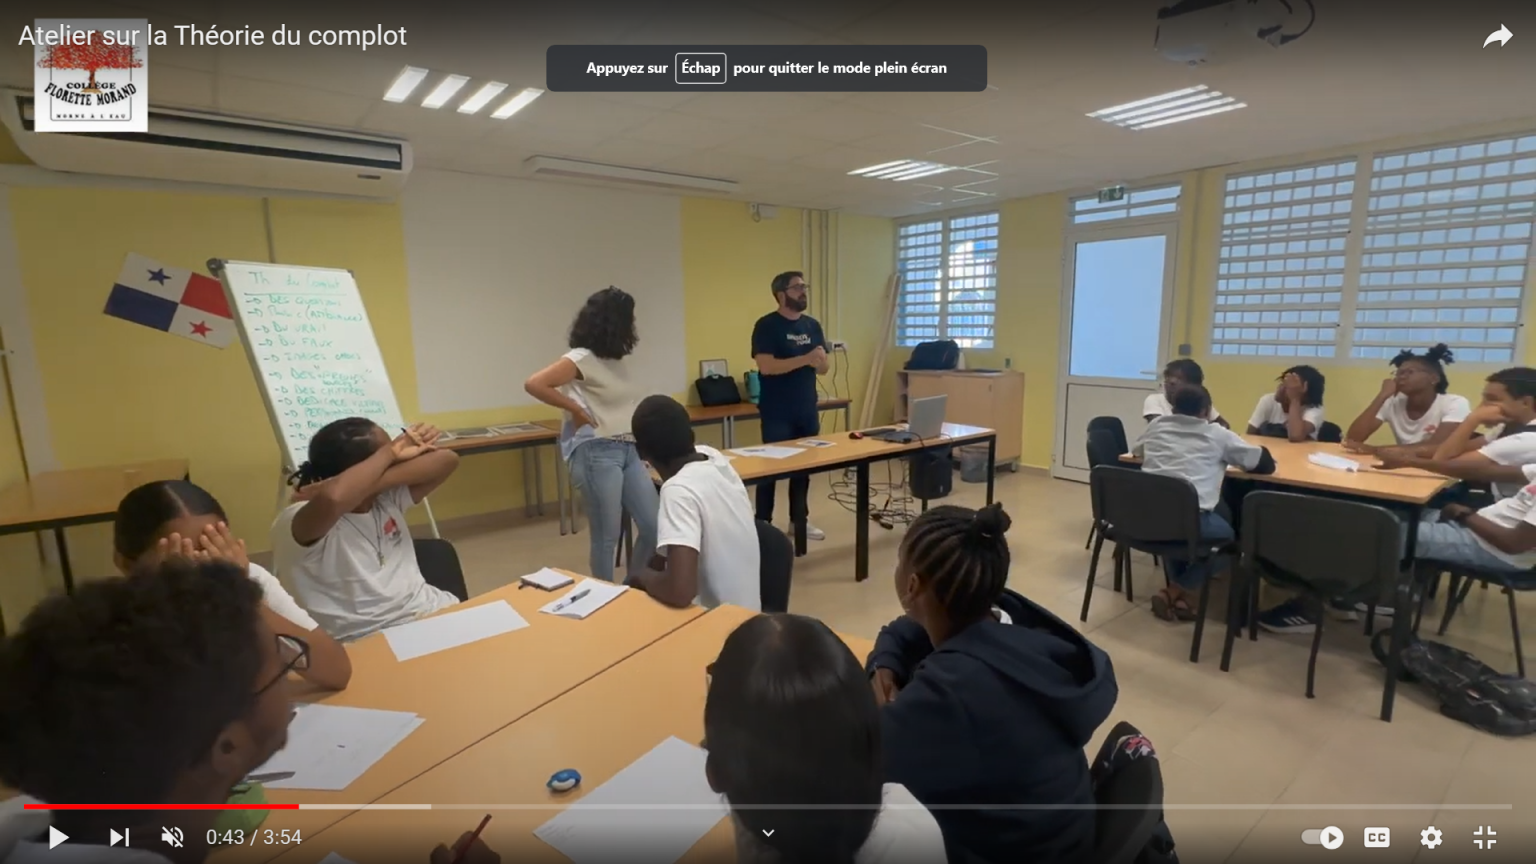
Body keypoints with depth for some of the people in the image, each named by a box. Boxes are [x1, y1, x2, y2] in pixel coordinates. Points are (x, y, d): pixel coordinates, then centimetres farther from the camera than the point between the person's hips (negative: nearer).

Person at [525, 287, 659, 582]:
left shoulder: (620, 359, 13)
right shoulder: (581, 359, -8)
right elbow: (534, 384, -17)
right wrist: (576, 410, -12)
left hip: (630, 450, 7)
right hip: (598, 453, -7)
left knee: (654, 527, 7)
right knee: (607, 536, 2)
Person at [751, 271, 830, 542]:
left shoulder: (812, 325, 10)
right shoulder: (766, 325, -9)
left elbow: (824, 369, 10)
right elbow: (766, 366, -20)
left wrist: (821, 360, -14)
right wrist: (805, 359, -25)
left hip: (807, 410, 6)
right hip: (777, 413, -6)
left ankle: (800, 519, 25)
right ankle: (763, 524, 12)